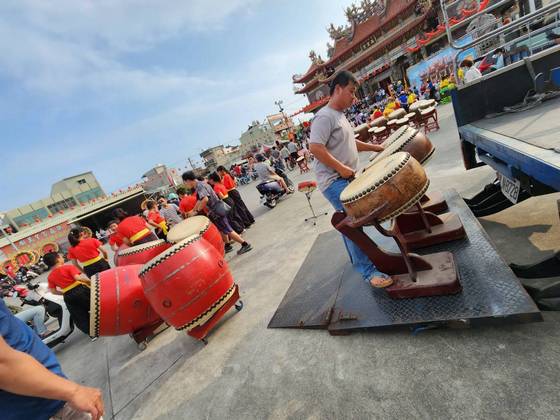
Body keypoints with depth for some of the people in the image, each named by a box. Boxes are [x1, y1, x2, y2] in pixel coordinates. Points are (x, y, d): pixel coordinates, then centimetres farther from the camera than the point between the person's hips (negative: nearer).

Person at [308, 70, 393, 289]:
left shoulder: (340, 116, 18)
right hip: (334, 182, -10)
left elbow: (350, 143, 27)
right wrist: (341, 168, -22)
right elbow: (315, 147, -23)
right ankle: (368, 271, -1)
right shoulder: (325, 116, -13)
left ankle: (357, 258, 36)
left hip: (347, 179, 10)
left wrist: (377, 147, 20)